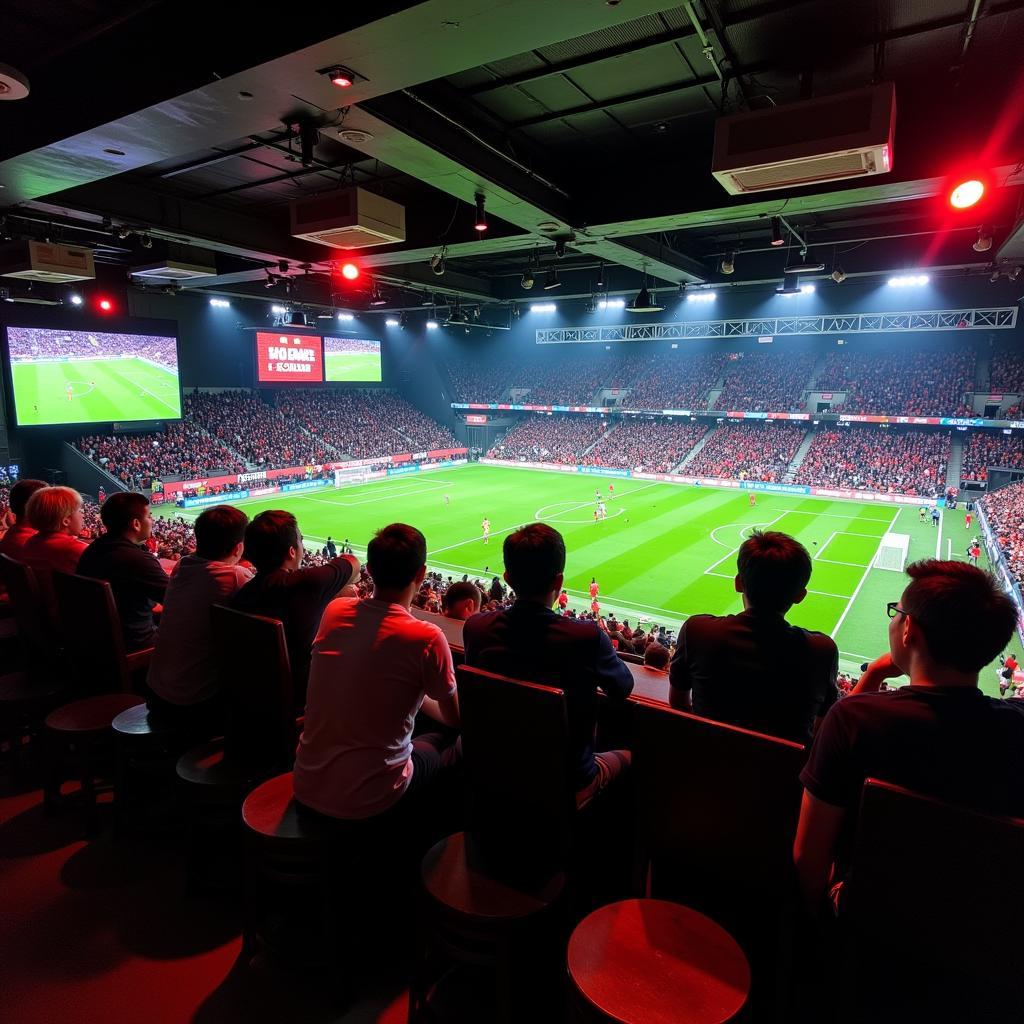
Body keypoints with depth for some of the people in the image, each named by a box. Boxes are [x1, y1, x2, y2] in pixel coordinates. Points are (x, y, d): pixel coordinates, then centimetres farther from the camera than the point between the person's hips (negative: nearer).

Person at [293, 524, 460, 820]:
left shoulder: (334, 610, -5)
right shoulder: (427, 638, -21)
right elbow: (454, 720, -4)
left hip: (306, 787, 5)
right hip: (368, 799, -5)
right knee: (452, 746, 22)